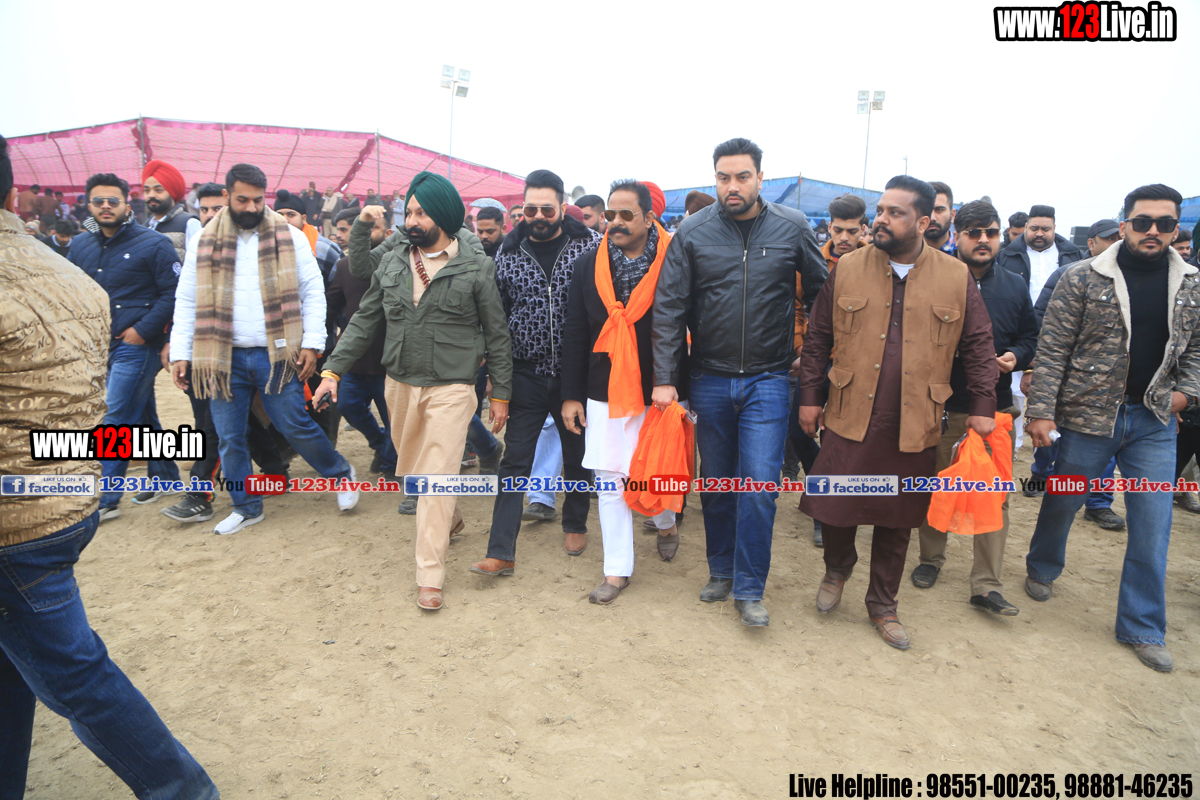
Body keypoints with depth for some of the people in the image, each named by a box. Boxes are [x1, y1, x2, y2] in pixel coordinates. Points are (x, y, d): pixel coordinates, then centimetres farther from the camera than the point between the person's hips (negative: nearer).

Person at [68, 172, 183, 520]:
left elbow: (173, 293, -12)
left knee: (116, 420, -7)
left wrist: (143, 329, -17)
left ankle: (105, 500, 0)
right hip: (98, 346, 7)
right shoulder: (81, 246, 11)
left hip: (136, 346, -6)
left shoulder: (154, 244, -8)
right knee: (143, 416, 15)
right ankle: (164, 477, 28)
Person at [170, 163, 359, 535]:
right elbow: (187, 302, 9)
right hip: (224, 358, 3)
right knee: (229, 439, 9)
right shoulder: (204, 243, 5)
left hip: (276, 354, -3)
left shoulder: (290, 238, 1)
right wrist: (180, 353, 3)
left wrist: (312, 343, -8)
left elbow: (313, 291, 0)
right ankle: (246, 507, 26)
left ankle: (341, 474, 24)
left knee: (296, 427, -1)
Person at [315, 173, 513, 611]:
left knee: (437, 479, -6)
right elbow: (365, 320, 9)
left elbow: (496, 335, -2)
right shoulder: (391, 262, 5)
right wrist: (333, 369, 3)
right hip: (400, 383, 5)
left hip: (450, 388, -5)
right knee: (411, 471, 18)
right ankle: (449, 519, 47)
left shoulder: (476, 268, -6)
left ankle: (430, 575, 6)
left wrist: (500, 393, -1)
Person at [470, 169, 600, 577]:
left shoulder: (591, 245, -4)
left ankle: (575, 524, 37)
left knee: (577, 456, 14)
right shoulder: (508, 252, 2)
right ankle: (501, 552, 7)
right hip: (526, 376, 1)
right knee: (515, 461, 2)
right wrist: (494, 374, 5)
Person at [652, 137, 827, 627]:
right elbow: (669, 307, -5)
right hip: (710, 379, 1)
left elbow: (821, 294, 7)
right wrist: (665, 378, -10)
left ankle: (749, 589, 11)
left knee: (760, 484, -6)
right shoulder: (693, 233, -3)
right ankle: (720, 571, 32)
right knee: (715, 482, 13)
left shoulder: (793, 229, -2)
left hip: (767, 380, -1)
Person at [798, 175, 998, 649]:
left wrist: (982, 406, 3)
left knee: (897, 522, 12)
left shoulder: (957, 278, 2)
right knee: (833, 508, 4)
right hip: (849, 419, 0)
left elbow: (979, 346, 7)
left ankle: (882, 605, 33)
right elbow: (817, 338, 5)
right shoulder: (848, 269, 2)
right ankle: (838, 567, 38)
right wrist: (809, 396, 3)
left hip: (914, 427, 1)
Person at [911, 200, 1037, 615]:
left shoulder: (1015, 286, 9)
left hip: (994, 407, 3)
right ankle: (931, 558, 31)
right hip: (940, 405, -2)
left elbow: (1030, 337, 15)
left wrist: (1016, 356, -5)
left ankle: (987, 585, 10)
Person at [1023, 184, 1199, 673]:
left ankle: (1142, 628, 19)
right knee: (1062, 503, 13)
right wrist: (1041, 410, -14)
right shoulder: (1084, 279, -6)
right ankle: (1042, 569, 42)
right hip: (1088, 414, -3)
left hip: (1155, 422, 3)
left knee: (1153, 527, 5)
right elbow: (1052, 349, -9)